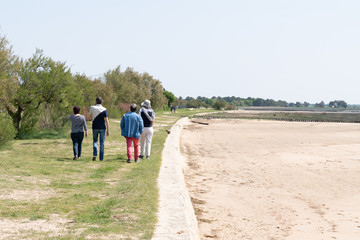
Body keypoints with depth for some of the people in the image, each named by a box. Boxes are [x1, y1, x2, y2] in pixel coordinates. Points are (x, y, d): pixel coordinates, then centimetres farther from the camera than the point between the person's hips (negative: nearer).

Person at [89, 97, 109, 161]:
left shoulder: (92, 108, -2)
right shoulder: (104, 109, -6)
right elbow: (106, 120, -9)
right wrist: (108, 130, -7)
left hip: (95, 127, 1)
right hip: (102, 128, -1)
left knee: (95, 141, 14)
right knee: (102, 142, 7)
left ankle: (94, 154, -10)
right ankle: (101, 158, 8)